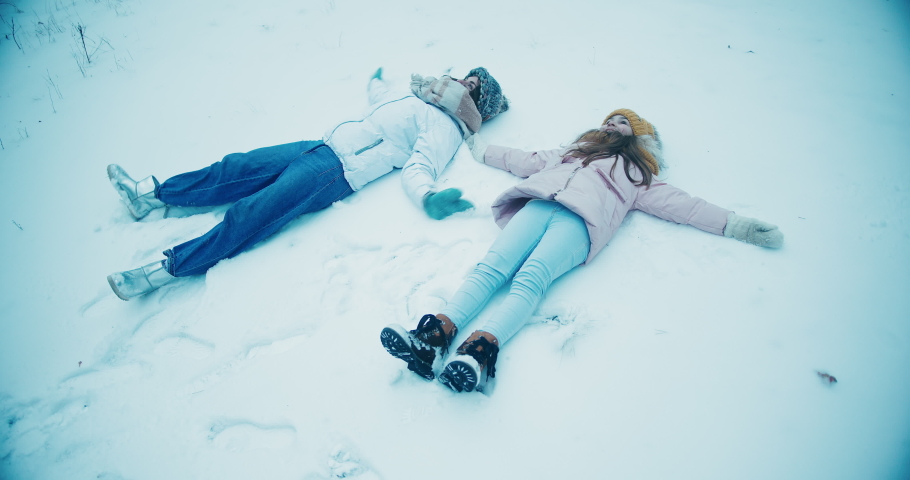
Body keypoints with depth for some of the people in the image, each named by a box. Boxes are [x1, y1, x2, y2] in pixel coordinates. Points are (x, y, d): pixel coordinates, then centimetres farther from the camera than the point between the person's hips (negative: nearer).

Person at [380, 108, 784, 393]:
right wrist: (484, 150, 50)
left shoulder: (638, 176, 34)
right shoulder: (576, 150, 43)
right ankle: (436, 336, -45)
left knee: (530, 277, -33)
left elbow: (679, 203, 25)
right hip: (539, 203, 3)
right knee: (492, 265, -27)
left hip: (581, 218, -3)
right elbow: (529, 161, 45)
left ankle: (480, 351, -53)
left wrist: (733, 225, 15)